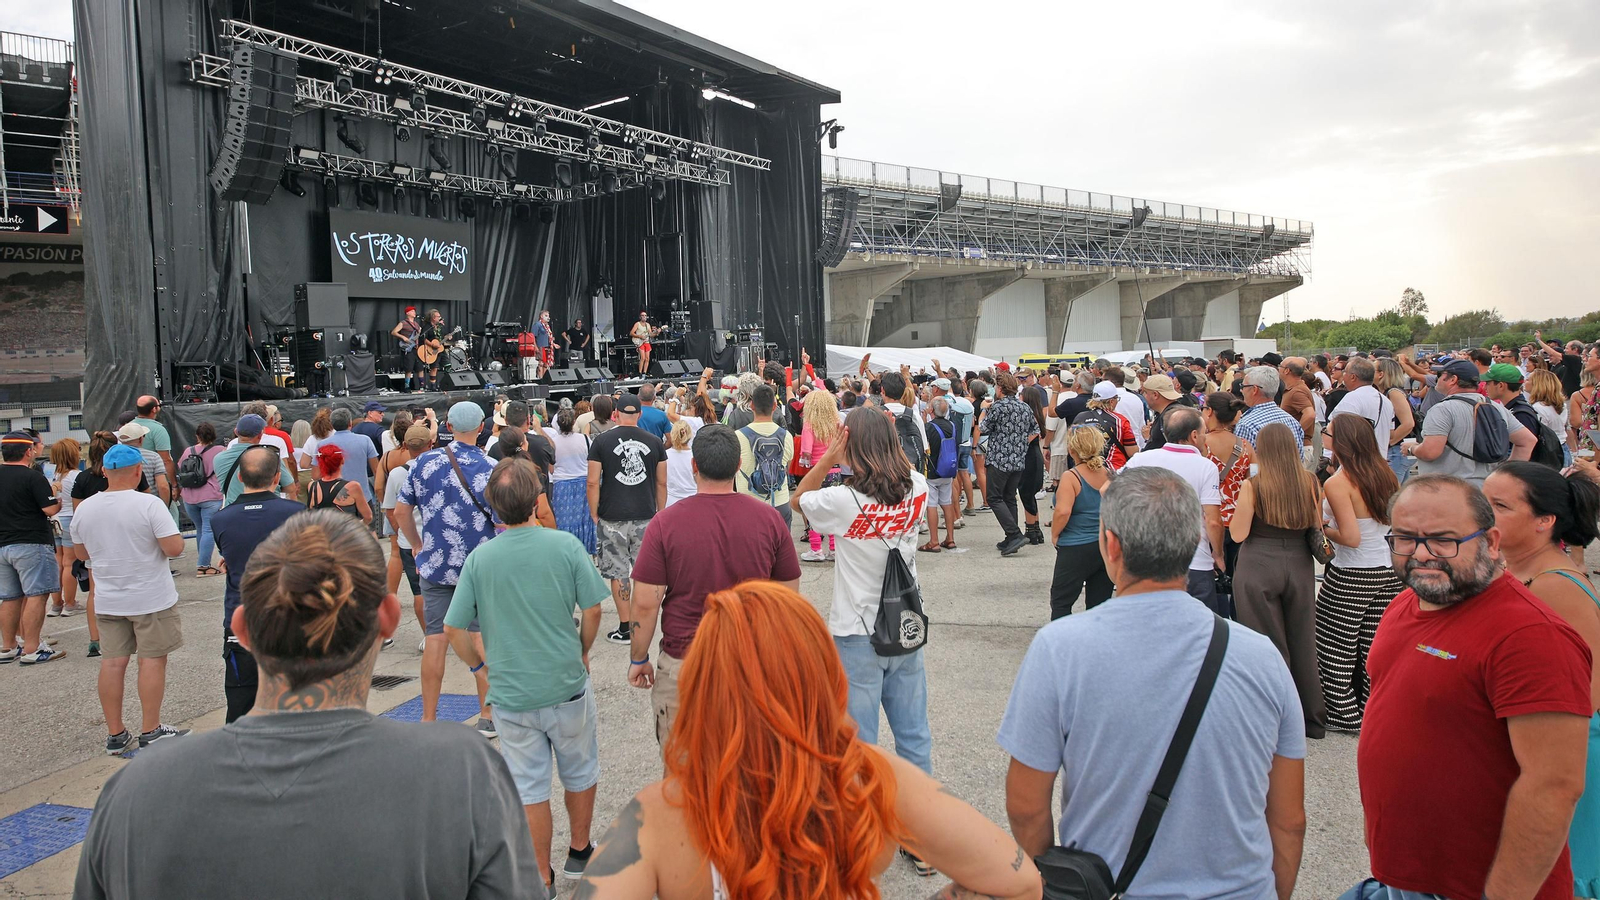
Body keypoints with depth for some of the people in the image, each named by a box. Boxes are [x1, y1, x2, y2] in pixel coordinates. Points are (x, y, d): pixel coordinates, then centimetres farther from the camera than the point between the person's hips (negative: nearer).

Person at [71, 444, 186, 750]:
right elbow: (174, 548, -20)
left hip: (108, 600, 5)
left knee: (112, 661, 9)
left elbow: (81, 554, 13)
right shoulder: (149, 504, -17)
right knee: (152, 659, 3)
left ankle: (115, 735, 16)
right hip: (151, 598, -5)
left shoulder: (84, 509, 1)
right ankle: (151, 732, 8)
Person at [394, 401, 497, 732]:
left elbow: (401, 511, 5)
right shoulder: (491, 469, -10)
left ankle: (428, 720, 14)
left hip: (435, 564, 2)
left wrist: (418, 547, 17)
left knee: (435, 639, 7)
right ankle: (487, 717, 14)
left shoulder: (424, 462, -1)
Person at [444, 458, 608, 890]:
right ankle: (580, 852, 39)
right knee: (580, 774, 22)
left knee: (529, 789, 13)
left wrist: (480, 662, 11)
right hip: (567, 685, 0)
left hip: (511, 694, 1)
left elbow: (454, 630, -6)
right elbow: (592, 610, -7)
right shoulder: (565, 545, -13)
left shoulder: (479, 558, -9)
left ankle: (542, 878, 24)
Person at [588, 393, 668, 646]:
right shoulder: (654, 442, 2)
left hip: (612, 518, -2)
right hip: (646, 516, 2)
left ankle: (625, 628, 10)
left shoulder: (601, 442, -3)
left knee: (619, 573, 6)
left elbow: (593, 483, -5)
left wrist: (594, 514, 6)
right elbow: (662, 483, 7)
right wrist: (660, 513, 17)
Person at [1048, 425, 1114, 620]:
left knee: (1060, 602, 6)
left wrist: (1054, 534, -8)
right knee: (1099, 602, 12)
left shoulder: (1071, 477, -15)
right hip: (1108, 545, 6)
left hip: (1076, 549, -6)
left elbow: (1063, 511, -24)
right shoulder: (1109, 472, 2)